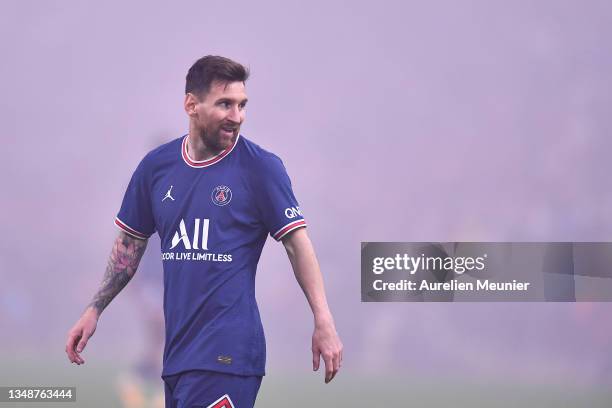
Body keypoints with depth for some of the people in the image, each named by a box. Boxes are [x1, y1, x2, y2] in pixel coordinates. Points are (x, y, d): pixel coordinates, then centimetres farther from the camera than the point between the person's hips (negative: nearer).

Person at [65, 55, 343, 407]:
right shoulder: (156, 166, 8)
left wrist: (324, 322, -10)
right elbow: (131, 244, 18)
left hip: (226, 353, -5)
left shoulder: (261, 167, -4)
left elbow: (297, 242, -3)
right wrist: (94, 311, 14)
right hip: (177, 349, 5)